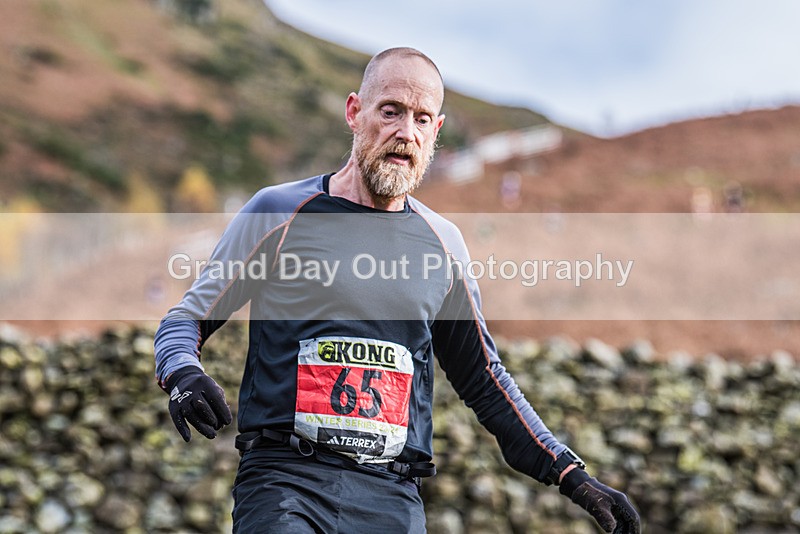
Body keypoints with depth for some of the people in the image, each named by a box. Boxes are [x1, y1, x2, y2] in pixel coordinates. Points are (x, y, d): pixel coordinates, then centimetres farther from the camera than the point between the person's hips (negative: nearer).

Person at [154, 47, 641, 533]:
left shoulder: (442, 242, 14)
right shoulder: (278, 212, 5)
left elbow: (484, 380, 22)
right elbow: (187, 320, 8)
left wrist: (572, 477, 17)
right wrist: (184, 377, -15)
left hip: (393, 494, 3)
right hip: (285, 478, -3)